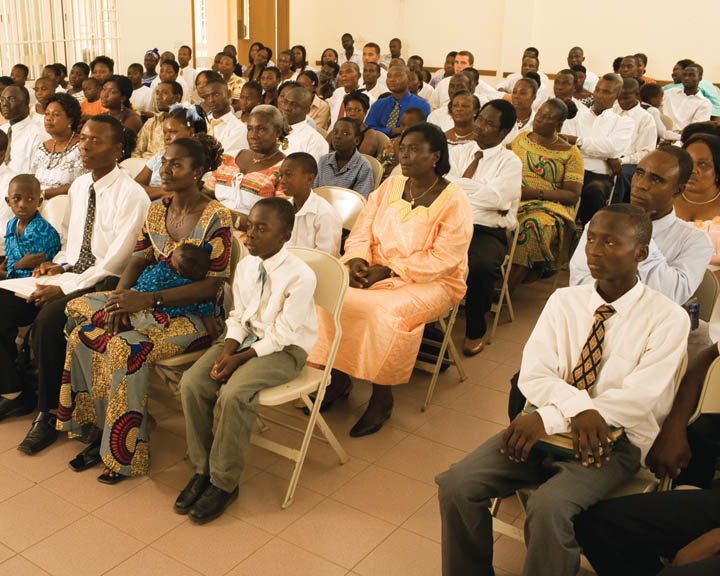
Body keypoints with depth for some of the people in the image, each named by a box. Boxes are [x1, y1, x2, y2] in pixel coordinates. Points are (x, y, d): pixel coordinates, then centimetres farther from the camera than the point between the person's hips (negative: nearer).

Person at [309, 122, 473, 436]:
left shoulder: (454, 201, -9)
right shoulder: (390, 186, 9)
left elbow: (442, 260, -16)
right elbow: (362, 230, 9)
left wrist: (388, 271, -21)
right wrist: (356, 259, -13)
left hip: (431, 282, -5)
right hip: (378, 271, 6)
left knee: (385, 310, -34)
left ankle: (382, 397, -12)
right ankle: (339, 378, -4)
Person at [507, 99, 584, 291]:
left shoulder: (570, 153, 5)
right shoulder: (520, 139, 18)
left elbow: (573, 195, -3)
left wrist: (536, 193, -15)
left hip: (549, 206, -4)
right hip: (513, 201, 4)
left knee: (531, 226, -38)